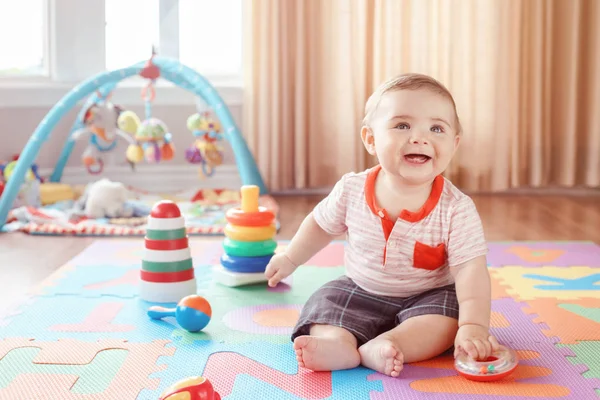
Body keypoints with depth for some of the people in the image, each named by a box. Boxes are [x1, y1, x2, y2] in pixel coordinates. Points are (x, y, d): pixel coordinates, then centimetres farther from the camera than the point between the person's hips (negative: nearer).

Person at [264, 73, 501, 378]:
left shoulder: (457, 208, -21)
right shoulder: (352, 190, -13)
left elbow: (470, 270, -27)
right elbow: (322, 224, 7)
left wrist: (474, 325, -39)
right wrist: (290, 258, 14)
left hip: (427, 297, -2)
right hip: (360, 293, 3)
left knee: (448, 321, -28)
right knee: (325, 303, -18)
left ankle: (373, 349, -40)